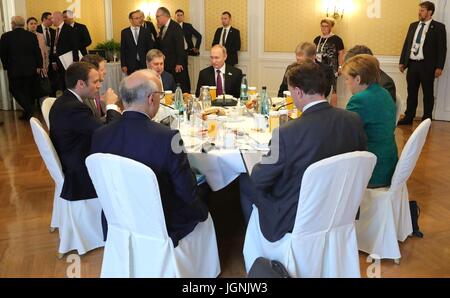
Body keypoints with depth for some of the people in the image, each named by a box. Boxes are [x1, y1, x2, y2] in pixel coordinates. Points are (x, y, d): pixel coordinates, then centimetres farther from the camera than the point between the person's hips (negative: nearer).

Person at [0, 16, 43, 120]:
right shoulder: (32, 36, -3)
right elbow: (38, 52, -1)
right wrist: (39, 66, 5)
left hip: (14, 69, -3)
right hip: (31, 69, 3)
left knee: (15, 89, 9)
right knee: (29, 91, 13)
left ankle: (29, 108, -10)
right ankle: (28, 113, 20)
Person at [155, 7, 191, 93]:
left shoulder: (175, 27, -12)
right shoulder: (162, 28, 13)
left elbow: (180, 46, -17)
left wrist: (179, 63, -19)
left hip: (177, 64, -8)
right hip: (167, 64, 8)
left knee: (182, 88, -2)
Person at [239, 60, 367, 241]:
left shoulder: (286, 133, -29)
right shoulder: (354, 120, -12)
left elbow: (260, 179, -16)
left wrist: (256, 168, 6)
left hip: (293, 220, -6)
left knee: (245, 180, 17)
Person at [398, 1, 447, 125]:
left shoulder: (438, 27, -3)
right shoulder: (413, 25, 11)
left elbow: (442, 48, -6)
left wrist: (439, 67, -12)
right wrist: (402, 62, 10)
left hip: (427, 65, -4)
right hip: (412, 64, 4)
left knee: (428, 94, 7)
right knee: (411, 93, 11)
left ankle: (427, 120, 16)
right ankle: (408, 117, 20)